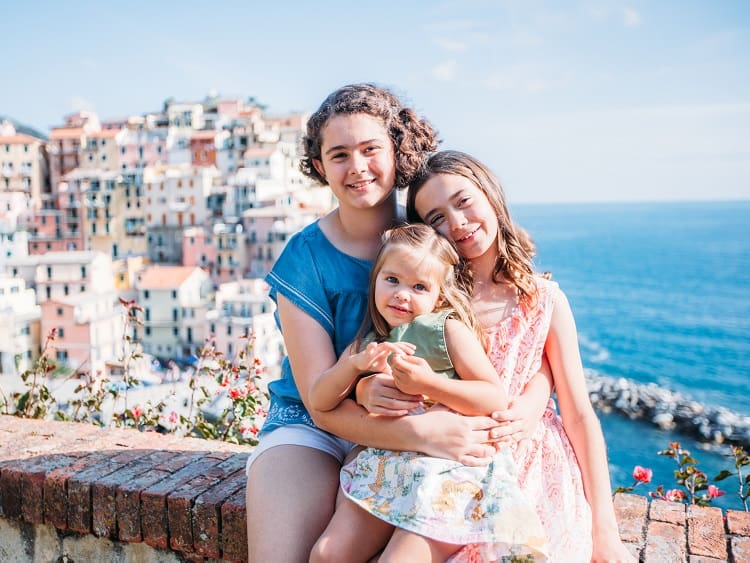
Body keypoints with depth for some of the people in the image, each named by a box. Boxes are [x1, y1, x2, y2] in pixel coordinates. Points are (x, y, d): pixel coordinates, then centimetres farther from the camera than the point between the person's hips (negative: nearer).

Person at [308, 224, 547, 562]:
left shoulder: (449, 330, -2)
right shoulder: (366, 344, 13)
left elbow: (496, 399, -10)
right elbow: (319, 401, 4)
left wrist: (428, 385, -22)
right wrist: (355, 363, -14)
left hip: (448, 473, -5)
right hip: (384, 467, 5)